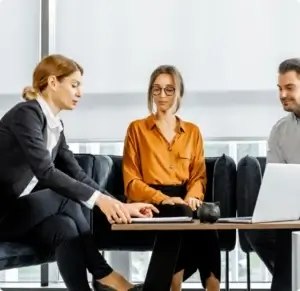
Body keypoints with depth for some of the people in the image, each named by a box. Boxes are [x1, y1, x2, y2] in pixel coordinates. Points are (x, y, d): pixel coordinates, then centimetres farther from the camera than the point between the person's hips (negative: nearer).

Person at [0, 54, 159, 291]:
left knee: (64, 227, -18)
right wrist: (99, 199, -35)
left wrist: (120, 205, -7)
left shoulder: (55, 124, 10)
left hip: (21, 210, 8)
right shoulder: (26, 113, -17)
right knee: (66, 199, -21)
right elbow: (45, 172, -28)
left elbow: (77, 173, 4)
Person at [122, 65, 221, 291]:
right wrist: (163, 199, -14)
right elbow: (131, 180, 3)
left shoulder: (192, 131, 19)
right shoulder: (137, 128, 9)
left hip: (183, 202, 3)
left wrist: (192, 197, -12)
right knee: (181, 215, -37)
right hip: (149, 203, -2)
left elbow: (199, 175, 12)